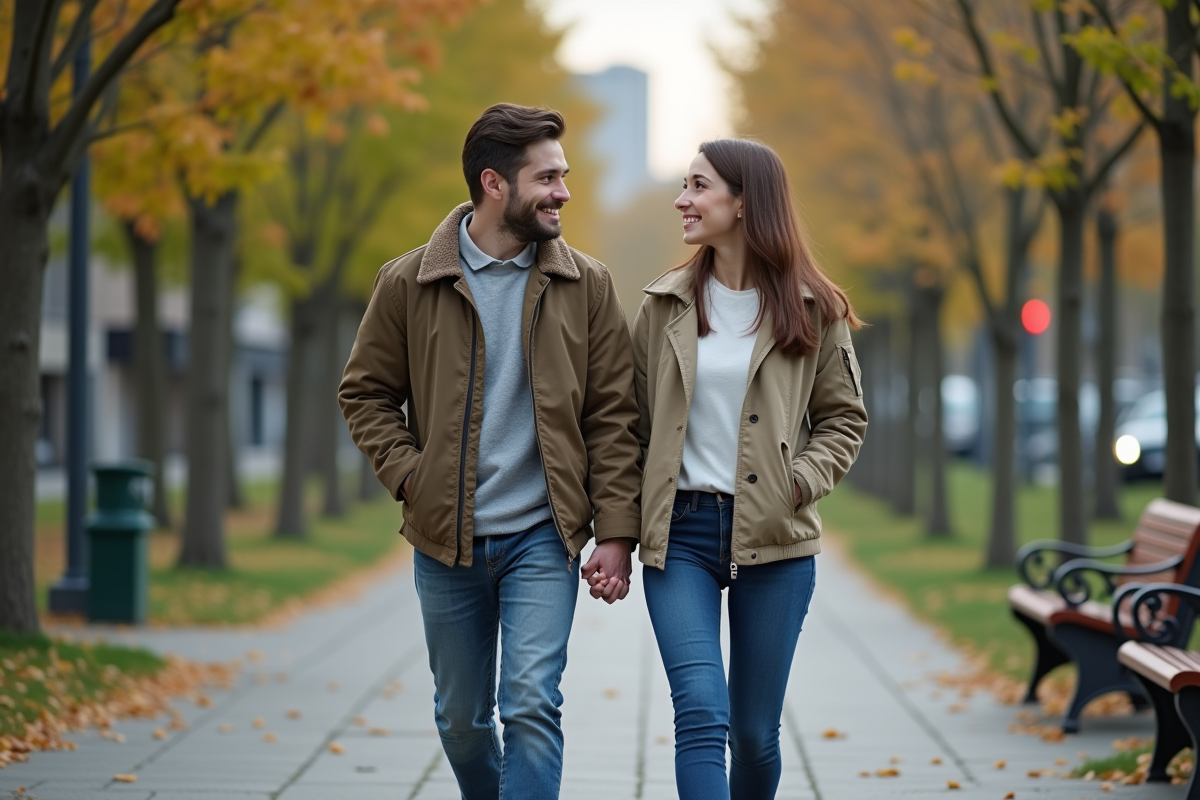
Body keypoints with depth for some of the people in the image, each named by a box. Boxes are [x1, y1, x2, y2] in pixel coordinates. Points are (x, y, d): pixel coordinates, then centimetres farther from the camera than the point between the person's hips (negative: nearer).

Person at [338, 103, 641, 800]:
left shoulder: (587, 286, 1)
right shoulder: (409, 284, -1)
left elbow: (613, 415, 1)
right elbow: (366, 394, 8)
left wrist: (616, 532, -6)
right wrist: (412, 477, -7)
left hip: (543, 537, -1)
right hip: (446, 538, 1)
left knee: (531, 705, -14)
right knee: (461, 717, 13)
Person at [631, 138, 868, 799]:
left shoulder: (812, 310, 2)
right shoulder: (665, 306, 7)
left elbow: (844, 417, 10)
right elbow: (632, 420, 10)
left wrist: (802, 481, -8)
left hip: (773, 541, 0)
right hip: (679, 533, 0)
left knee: (755, 731, 7)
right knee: (702, 715, -15)